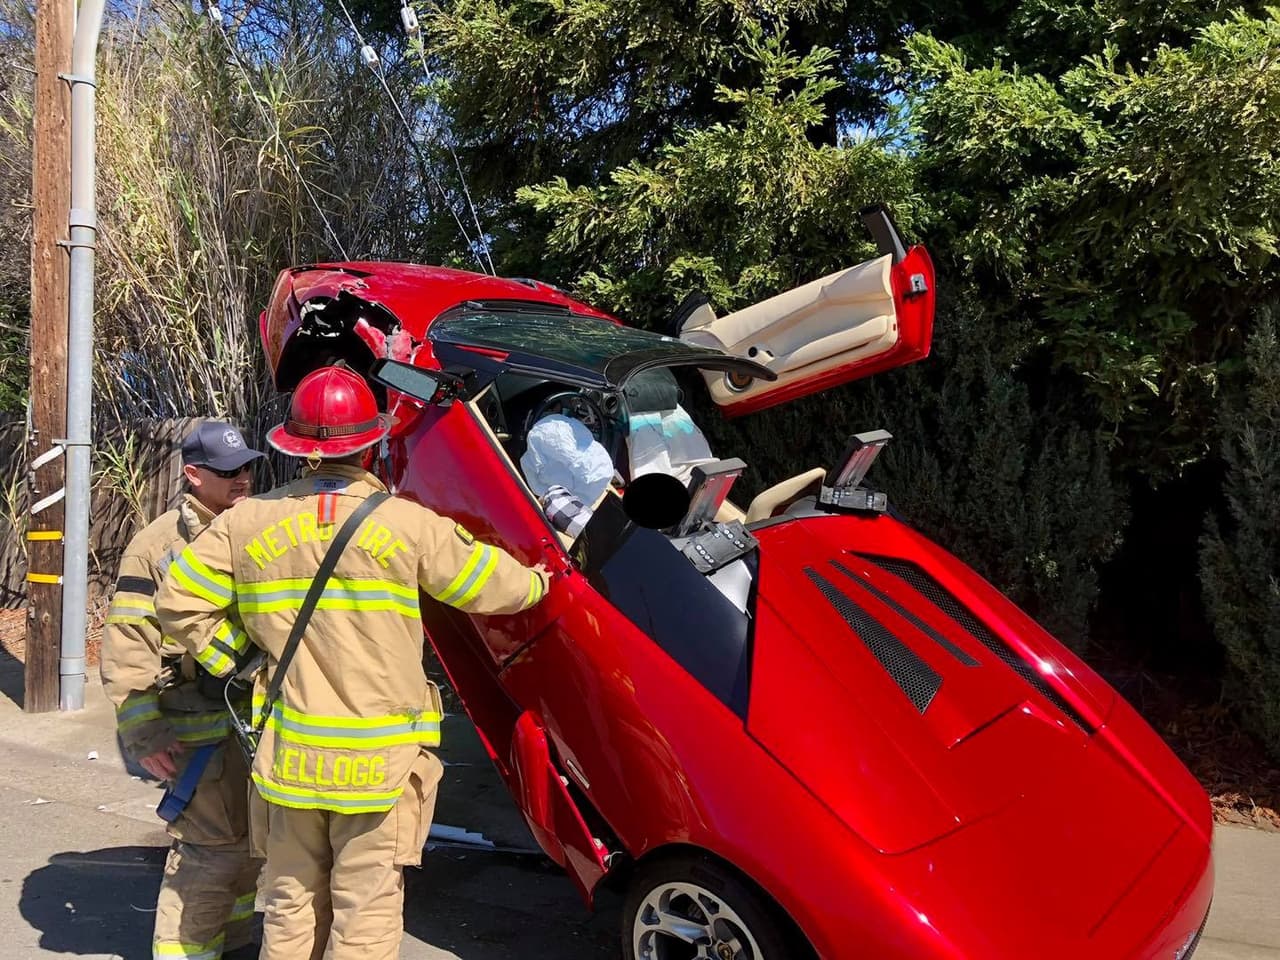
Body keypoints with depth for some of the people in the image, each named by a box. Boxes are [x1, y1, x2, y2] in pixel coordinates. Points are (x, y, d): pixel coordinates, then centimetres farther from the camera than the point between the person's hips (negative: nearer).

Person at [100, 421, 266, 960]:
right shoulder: (158, 545, -10)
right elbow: (127, 645, -12)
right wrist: (142, 732, -16)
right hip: (200, 728, -7)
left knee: (254, 835, 18)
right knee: (215, 844, -6)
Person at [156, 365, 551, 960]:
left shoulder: (249, 522, -2)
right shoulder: (406, 525, -12)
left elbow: (178, 602, 3)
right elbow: (494, 588, -2)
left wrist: (236, 660, 11)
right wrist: (537, 581, 18)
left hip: (287, 751, 4)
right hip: (379, 759, -3)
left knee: (291, 910, 19)